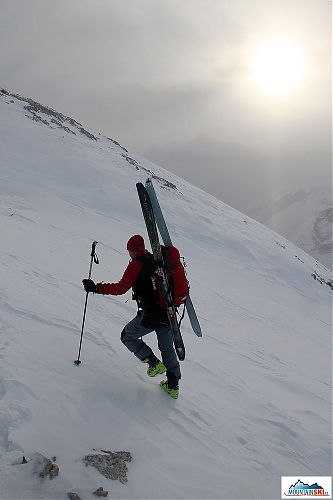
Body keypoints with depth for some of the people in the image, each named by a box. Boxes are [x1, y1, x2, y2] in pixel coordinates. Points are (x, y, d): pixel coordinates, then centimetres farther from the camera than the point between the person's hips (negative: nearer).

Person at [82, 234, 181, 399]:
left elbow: (121, 288, -15)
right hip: (169, 312, 7)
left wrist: (96, 288, -11)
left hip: (150, 314, -7)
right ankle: (173, 386, 24)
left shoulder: (136, 263, -7)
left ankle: (154, 363, 7)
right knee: (167, 348, 21)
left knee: (128, 337, 16)